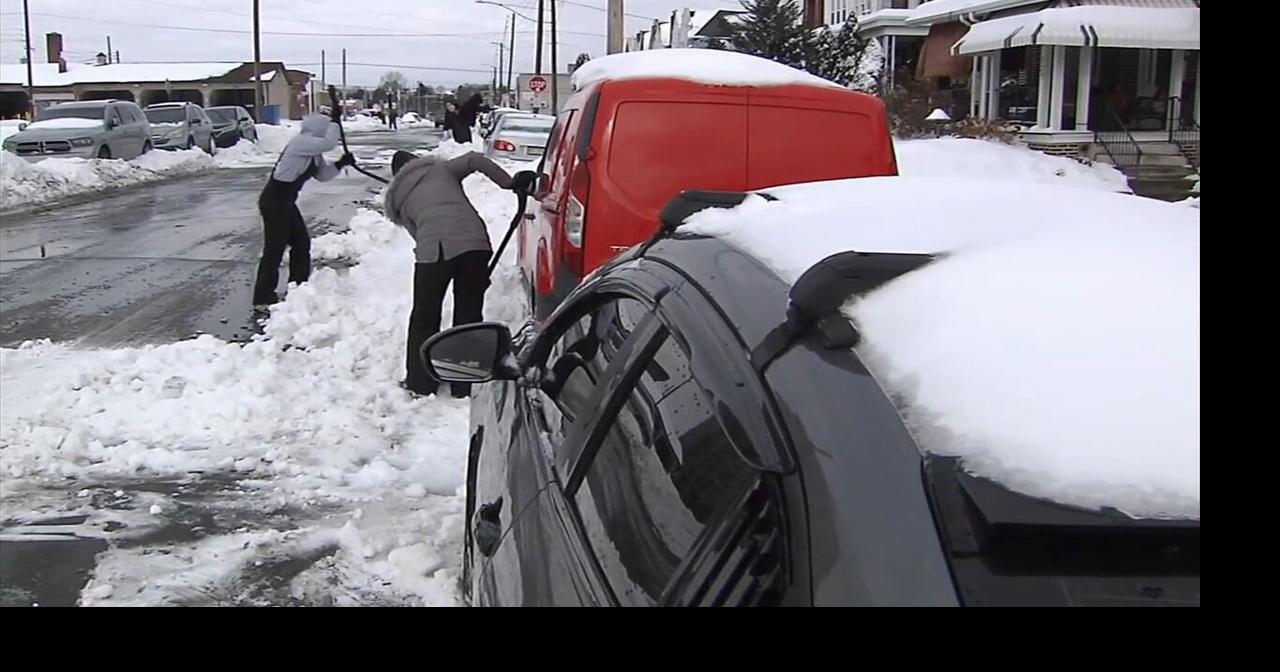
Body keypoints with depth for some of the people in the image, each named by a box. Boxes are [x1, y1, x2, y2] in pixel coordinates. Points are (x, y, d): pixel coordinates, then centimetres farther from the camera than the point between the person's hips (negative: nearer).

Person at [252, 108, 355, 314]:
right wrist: (334, 120, -18)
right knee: (274, 249, -7)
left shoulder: (314, 153, 10)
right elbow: (329, 143, -30)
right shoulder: (300, 142, -18)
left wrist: (340, 163, -1)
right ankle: (261, 302, -2)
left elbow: (323, 175, 14)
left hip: (286, 202, 10)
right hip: (273, 202, -10)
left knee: (302, 243, 15)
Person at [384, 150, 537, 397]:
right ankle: (465, 385, 18)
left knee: (424, 317, 16)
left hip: (433, 249, -1)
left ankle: (421, 382, 24)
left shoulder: (399, 196, 24)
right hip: (473, 241, 1)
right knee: (469, 314, 12)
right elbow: (475, 160, 6)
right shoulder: (442, 169, 23)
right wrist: (510, 182, 10)